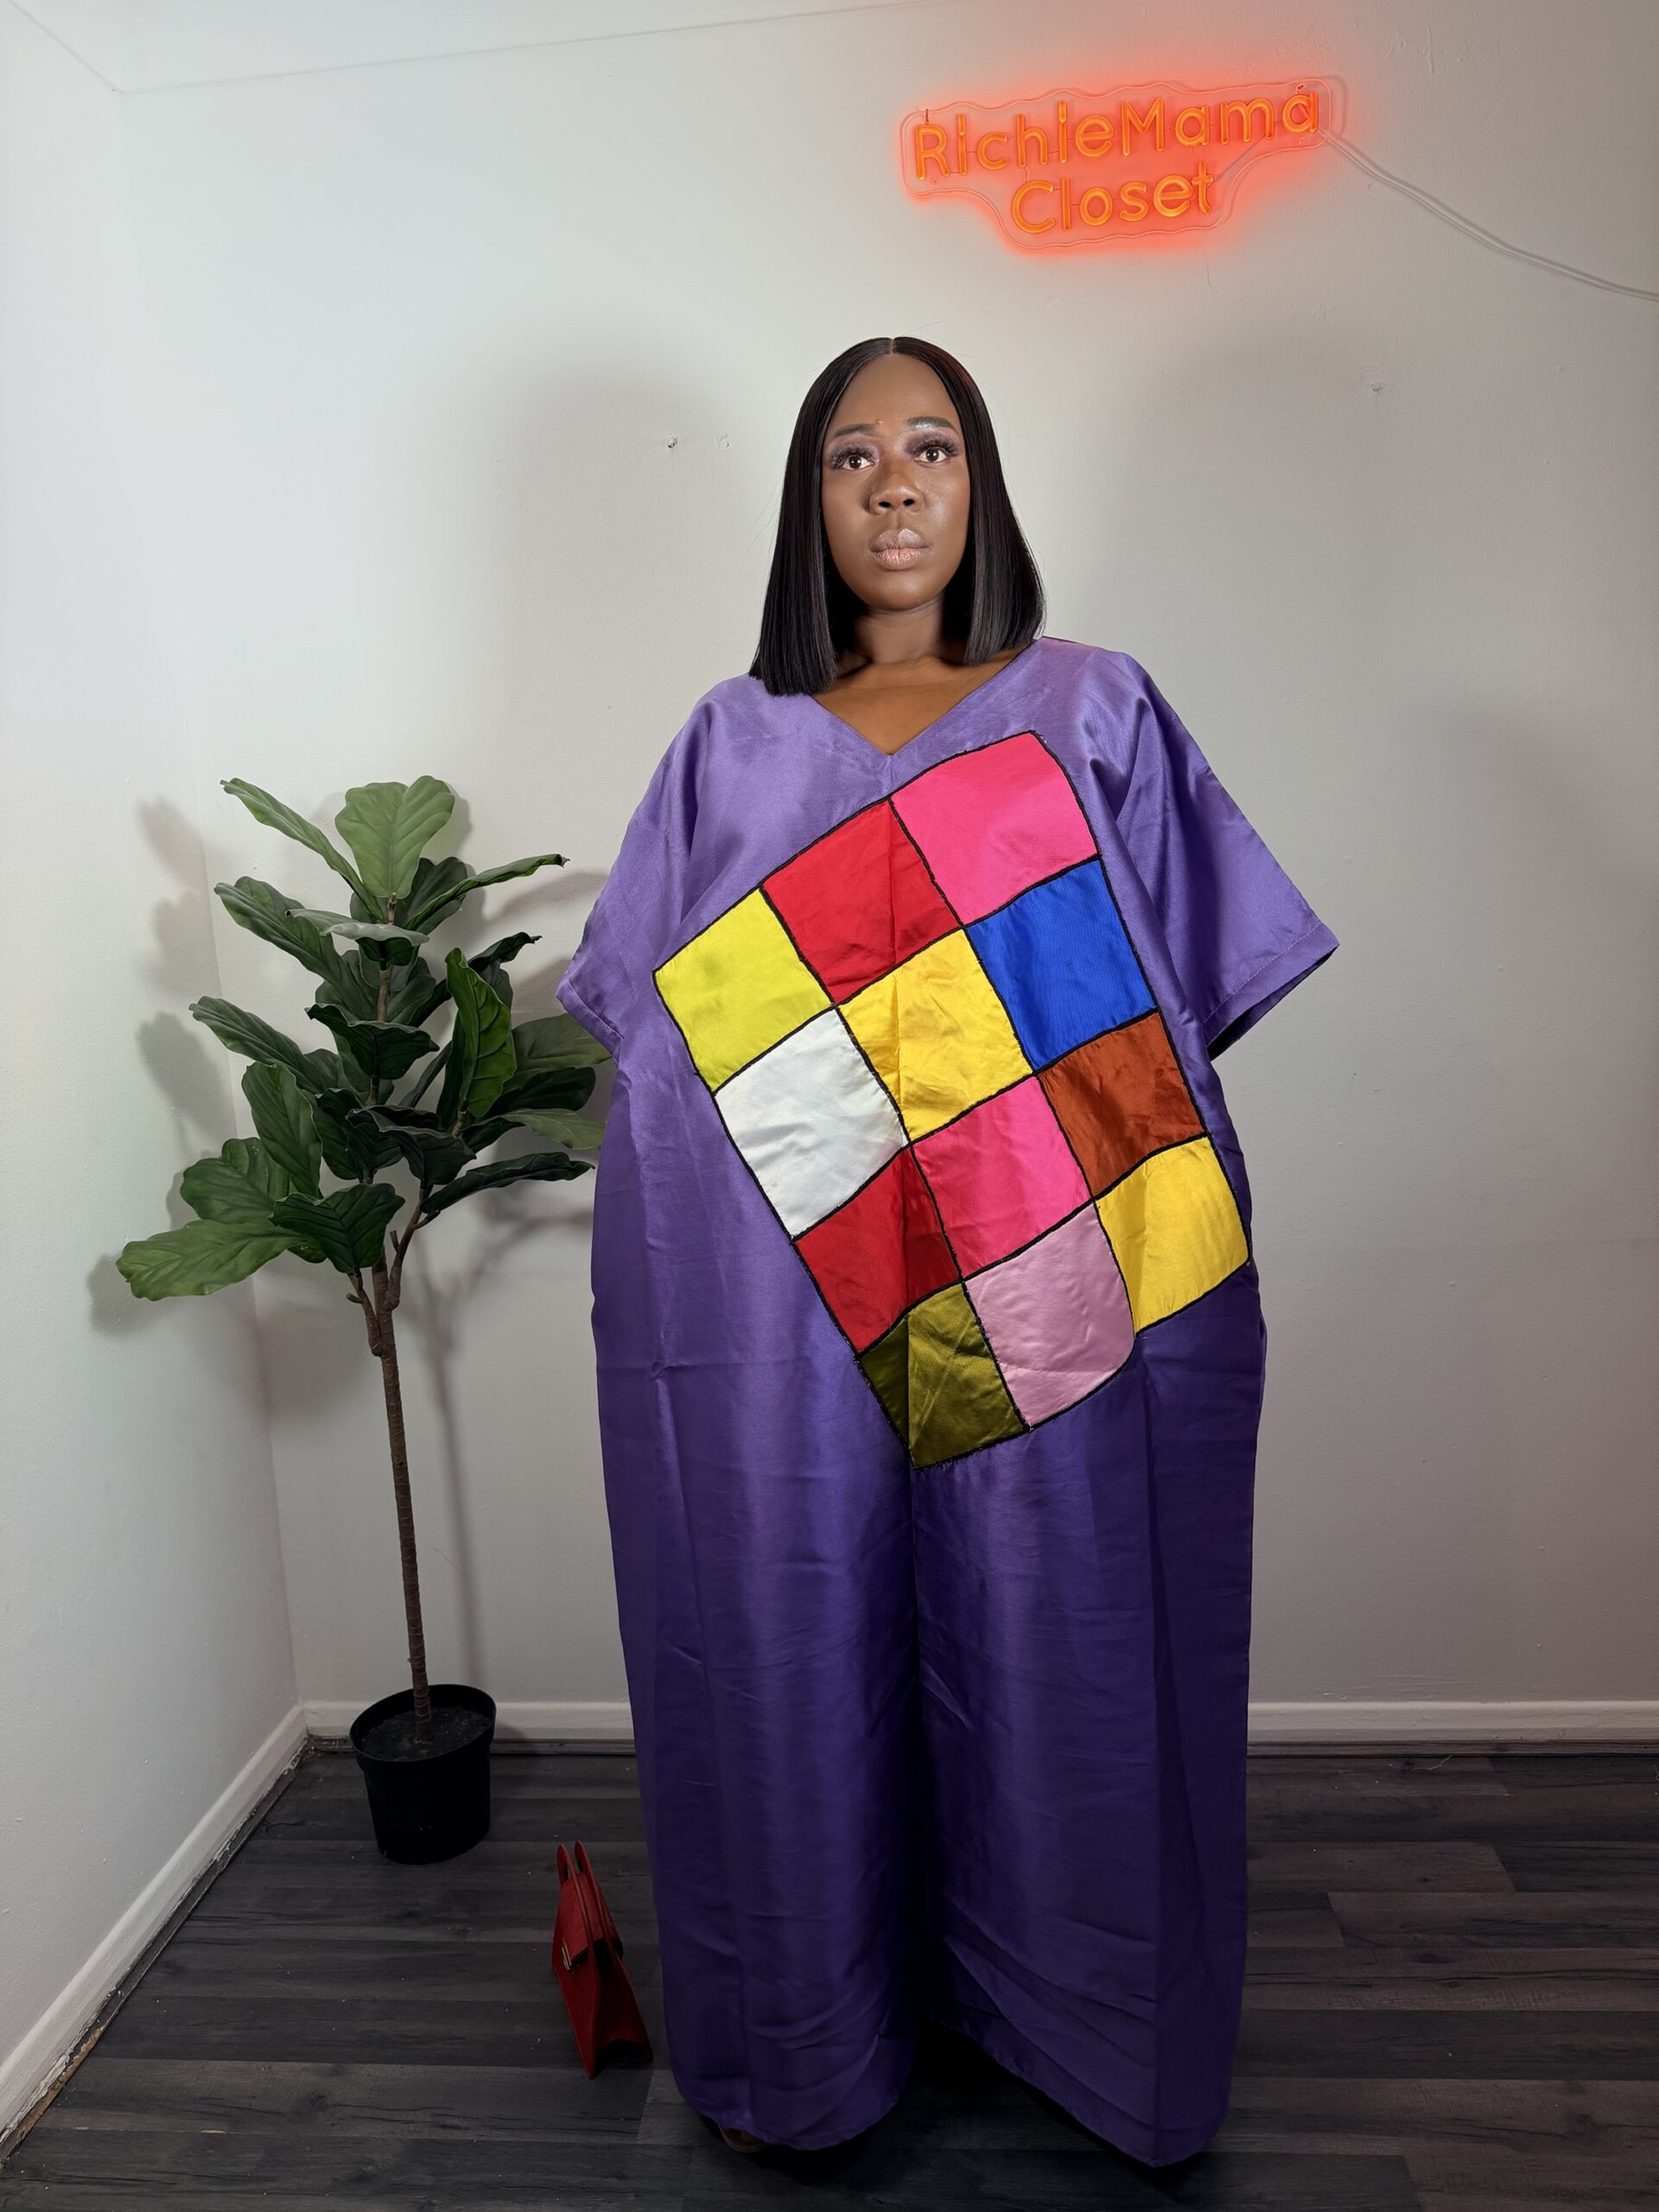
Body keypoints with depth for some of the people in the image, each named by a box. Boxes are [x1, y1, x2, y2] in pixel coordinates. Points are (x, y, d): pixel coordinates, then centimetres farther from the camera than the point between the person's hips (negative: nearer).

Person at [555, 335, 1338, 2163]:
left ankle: (1085, 2024, 37)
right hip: (784, 1303, 1)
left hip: (1054, 1294, 0)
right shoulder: (734, 741, 13)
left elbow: (1182, 999, 7)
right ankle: (802, 2042, 35)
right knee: (797, 1649, 10)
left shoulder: (1093, 709, 11)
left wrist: (1103, 1176, -5)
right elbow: (653, 1024, 10)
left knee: (1061, 1647, 10)